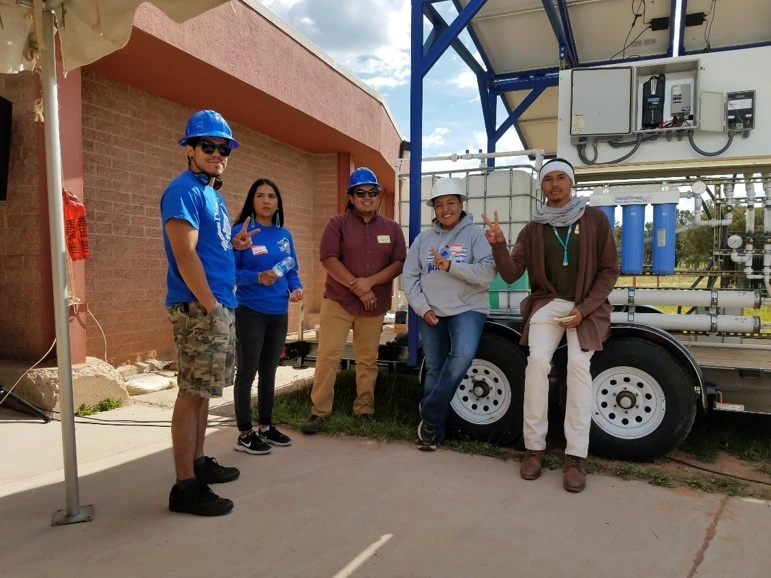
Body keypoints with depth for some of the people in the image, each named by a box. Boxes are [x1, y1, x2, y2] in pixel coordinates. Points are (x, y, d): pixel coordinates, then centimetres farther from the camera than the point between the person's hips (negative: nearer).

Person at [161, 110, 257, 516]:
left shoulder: (213, 193, 19)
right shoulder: (184, 190, -11)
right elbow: (185, 255, -19)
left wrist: (234, 244, 9)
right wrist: (209, 306, -18)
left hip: (219, 306, 10)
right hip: (197, 307, -10)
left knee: (203, 391, 16)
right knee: (192, 393, -6)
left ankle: (198, 463, 29)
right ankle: (185, 486, 2)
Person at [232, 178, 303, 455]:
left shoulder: (284, 235, 9)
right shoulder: (241, 232, -8)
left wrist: (296, 288, -6)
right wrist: (258, 278, -26)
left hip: (279, 313, 6)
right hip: (250, 312, -6)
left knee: (269, 371, 15)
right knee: (247, 372, 1)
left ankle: (266, 426, 28)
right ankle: (245, 434, 12)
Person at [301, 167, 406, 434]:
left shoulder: (391, 228, 9)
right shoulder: (338, 223, 0)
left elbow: (399, 263, 1)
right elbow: (328, 258, -10)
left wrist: (369, 282, -14)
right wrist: (357, 287, -15)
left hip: (374, 305, 3)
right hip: (337, 301, -3)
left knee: (368, 360, 9)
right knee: (328, 356, -6)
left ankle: (364, 410, 20)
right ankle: (319, 412, 2)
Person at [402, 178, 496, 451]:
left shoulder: (475, 234, -2)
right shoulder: (423, 238, 8)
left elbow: (488, 272, -15)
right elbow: (409, 277, 5)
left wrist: (450, 266, -22)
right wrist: (423, 308, -7)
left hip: (467, 309, -3)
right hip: (430, 313, 4)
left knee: (463, 355, -27)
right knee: (434, 370, 9)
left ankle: (429, 415, -10)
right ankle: (435, 429, 24)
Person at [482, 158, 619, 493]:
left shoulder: (594, 219, 1)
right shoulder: (534, 228, 6)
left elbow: (609, 270, 0)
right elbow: (510, 274, -2)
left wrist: (583, 309, -11)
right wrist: (498, 245, -20)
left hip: (586, 307, -1)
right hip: (547, 303, 1)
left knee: (578, 365, -22)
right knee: (537, 361, -21)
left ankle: (575, 456, -16)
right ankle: (534, 447, -10)